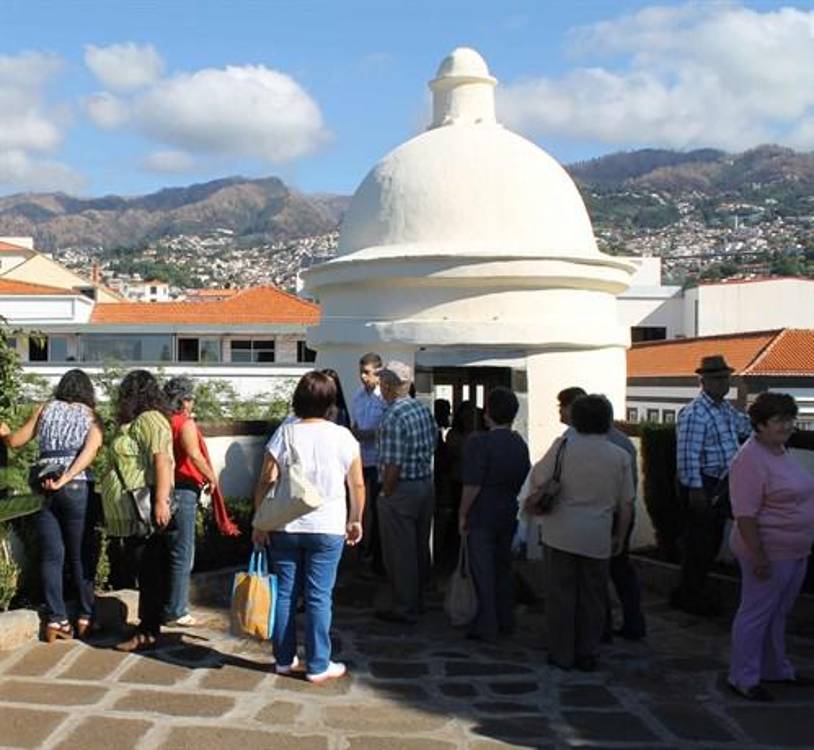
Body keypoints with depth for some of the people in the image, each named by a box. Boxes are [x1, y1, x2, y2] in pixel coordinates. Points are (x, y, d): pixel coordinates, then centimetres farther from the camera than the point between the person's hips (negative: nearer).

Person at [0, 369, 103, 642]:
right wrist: (64, 479, -17)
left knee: (51, 556, 5)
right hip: (77, 488, -2)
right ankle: (85, 617, 11)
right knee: (81, 555, 7)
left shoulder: (45, 409, 11)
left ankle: (55, 620, 3)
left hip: (43, 488, 2)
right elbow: (89, 452, -11)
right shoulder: (91, 416, 7)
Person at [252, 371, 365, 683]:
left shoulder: (286, 433, -3)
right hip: (327, 528, -1)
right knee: (319, 596, 4)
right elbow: (357, 485, 1)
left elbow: (266, 481, -5)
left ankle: (284, 659, 21)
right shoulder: (342, 437, -3)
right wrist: (356, 520, 14)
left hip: (284, 526, 1)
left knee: (284, 592, 11)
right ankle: (318, 666, 9)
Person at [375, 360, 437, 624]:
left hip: (402, 489, -8)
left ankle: (404, 609, 12)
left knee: (399, 552, 3)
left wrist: (385, 493, -12)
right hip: (427, 483, 8)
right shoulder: (424, 409, 4)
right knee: (420, 546, 18)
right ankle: (418, 600, 31)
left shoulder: (393, 418, -21)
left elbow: (393, 464, -22)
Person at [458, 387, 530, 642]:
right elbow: (525, 480, 11)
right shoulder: (520, 444, 3)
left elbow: (472, 485, -18)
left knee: (483, 572, 2)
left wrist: (463, 515, -8)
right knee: (503, 568, 18)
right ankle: (505, 621, 27)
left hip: (482, 517, -6)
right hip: (509, 515, 6)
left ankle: (486, 627, 6)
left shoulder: (479, 442, -17)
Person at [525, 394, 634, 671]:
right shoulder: (620, 456, 1)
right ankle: (587, 655, 20)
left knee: (560, 595, 8)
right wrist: (620, 537, 17)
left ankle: (561, 654, 15)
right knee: (592, 597, 13)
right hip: (598, 537, 2)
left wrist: (532, 503, 14)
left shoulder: (563, 445, -7)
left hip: (561, 533, -2)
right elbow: (626, 504, 6)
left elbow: (539, 480, -6)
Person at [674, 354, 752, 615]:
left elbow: (746, 426, 30)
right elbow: (688, 455, -23)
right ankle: (690, 597, 13)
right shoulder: (695, 413, -19)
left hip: (721, 484, 9)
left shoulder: (726, 408, 11)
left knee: (713, 540, 17)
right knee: (699, 543, -1)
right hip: (702, 485, -9)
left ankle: (696, 591, 31)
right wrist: (695, 488, -25)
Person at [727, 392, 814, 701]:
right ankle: (743, 679, 14)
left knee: (778, 613, 21)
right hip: (770, 554, -9)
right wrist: (758, 556, -26)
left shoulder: (780, 451, 10)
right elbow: (745, 515, -25)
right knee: (756, 614, 2)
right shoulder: (751, 459, -21)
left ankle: (776, 670, 36)